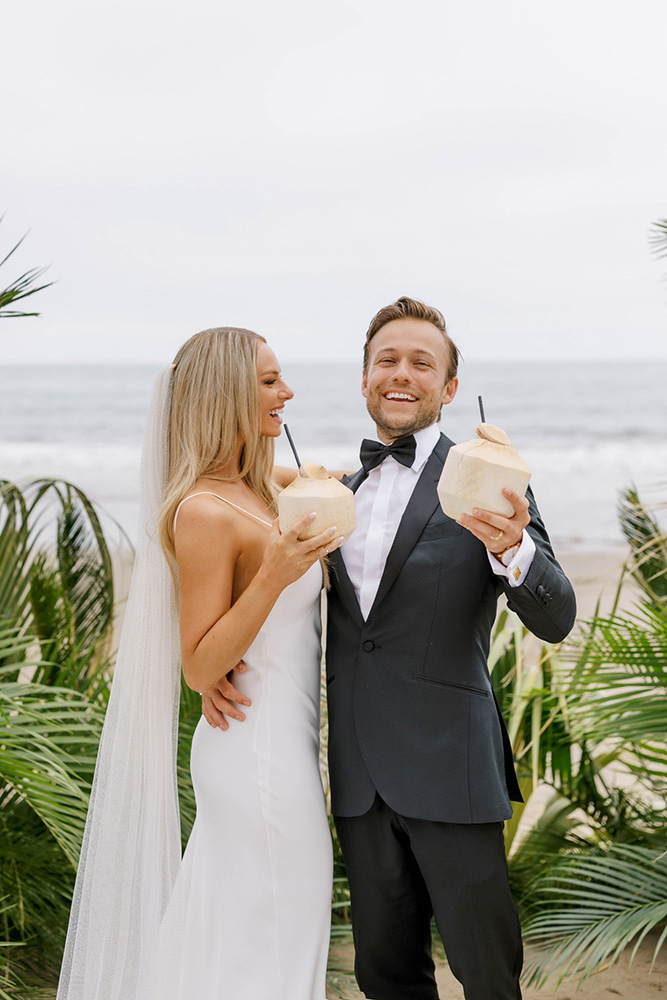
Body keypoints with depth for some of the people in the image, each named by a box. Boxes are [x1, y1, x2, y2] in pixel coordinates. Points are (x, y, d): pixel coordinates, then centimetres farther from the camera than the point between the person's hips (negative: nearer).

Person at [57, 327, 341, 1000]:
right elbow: (199, 667, -19)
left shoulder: (251, 491, 8)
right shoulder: (204, 511, -19)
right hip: (260, 751, -9)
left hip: (278, 747, 9)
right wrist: (274, 575, -29)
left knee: (223, 939, 19)